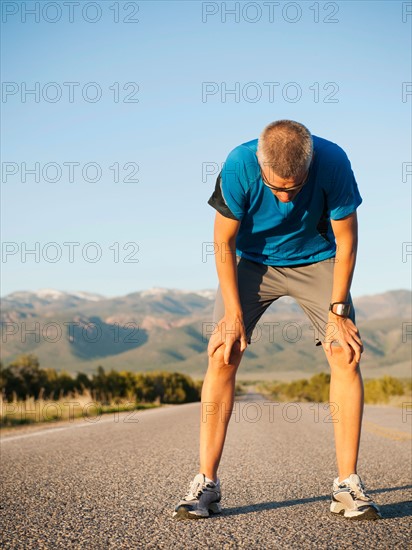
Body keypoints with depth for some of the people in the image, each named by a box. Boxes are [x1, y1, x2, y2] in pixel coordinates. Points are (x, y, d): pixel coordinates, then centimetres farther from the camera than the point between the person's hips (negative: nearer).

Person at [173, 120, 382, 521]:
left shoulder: (333, 163, -28)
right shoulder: (239, 166, -29)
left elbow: (346, 240, -15)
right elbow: (224, 241, -16)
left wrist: (338, 311, -17)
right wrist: (234, 312, -18)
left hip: (316, 259, 0)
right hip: (252, 260, 0)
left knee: (346, 354, -14)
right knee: (221, 354, -14)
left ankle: (347, 485, -7)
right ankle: (206, 484, -8)